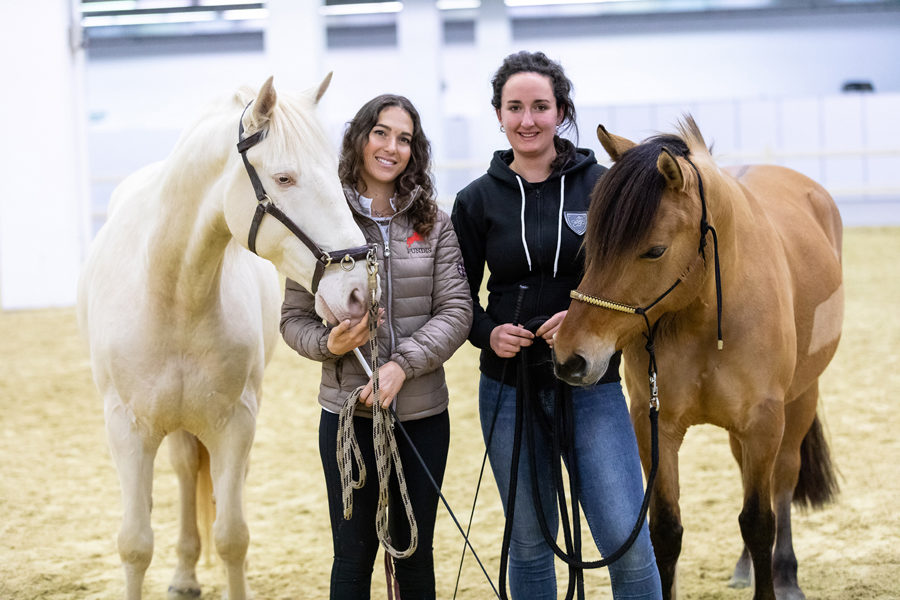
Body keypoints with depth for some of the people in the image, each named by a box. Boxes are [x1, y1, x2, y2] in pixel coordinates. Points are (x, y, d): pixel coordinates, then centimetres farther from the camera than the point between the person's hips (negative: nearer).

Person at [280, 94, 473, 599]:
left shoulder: (434, 224, 3)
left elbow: (456, 311, -5)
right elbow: (294, 317, 3)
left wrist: (403, 363, -18)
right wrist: (327, 343, -19)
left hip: (422, 413, 2)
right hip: (348, 412, -1)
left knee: (414, 553, 11)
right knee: (354, 553, 5)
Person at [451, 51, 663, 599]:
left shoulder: (600, 186, -2)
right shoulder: (478, 200, 2)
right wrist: (488, 333, -12)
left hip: (592, 386, -2)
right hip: (509, 389, 2)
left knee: (626, 539, -8)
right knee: (529, 544, 11)